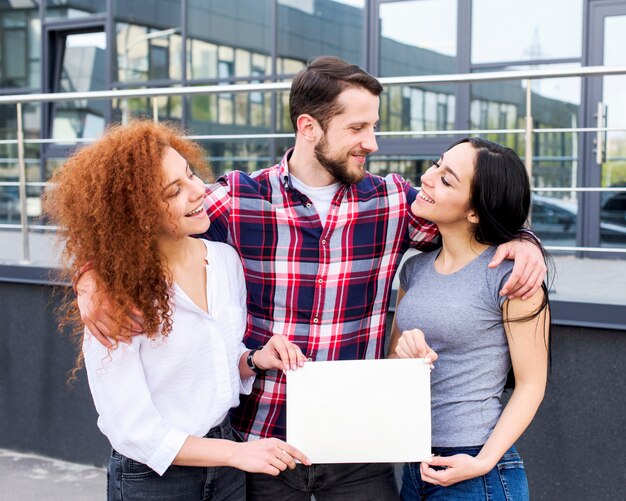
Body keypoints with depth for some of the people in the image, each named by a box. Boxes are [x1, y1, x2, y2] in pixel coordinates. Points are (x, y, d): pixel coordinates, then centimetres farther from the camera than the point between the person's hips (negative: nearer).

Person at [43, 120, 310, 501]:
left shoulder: (226, 259, -4)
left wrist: (256, 359, -9)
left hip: (228, 460, 5)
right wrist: (237, 453, -20)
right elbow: (131, 429, -18)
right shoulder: (116, 296, -20)